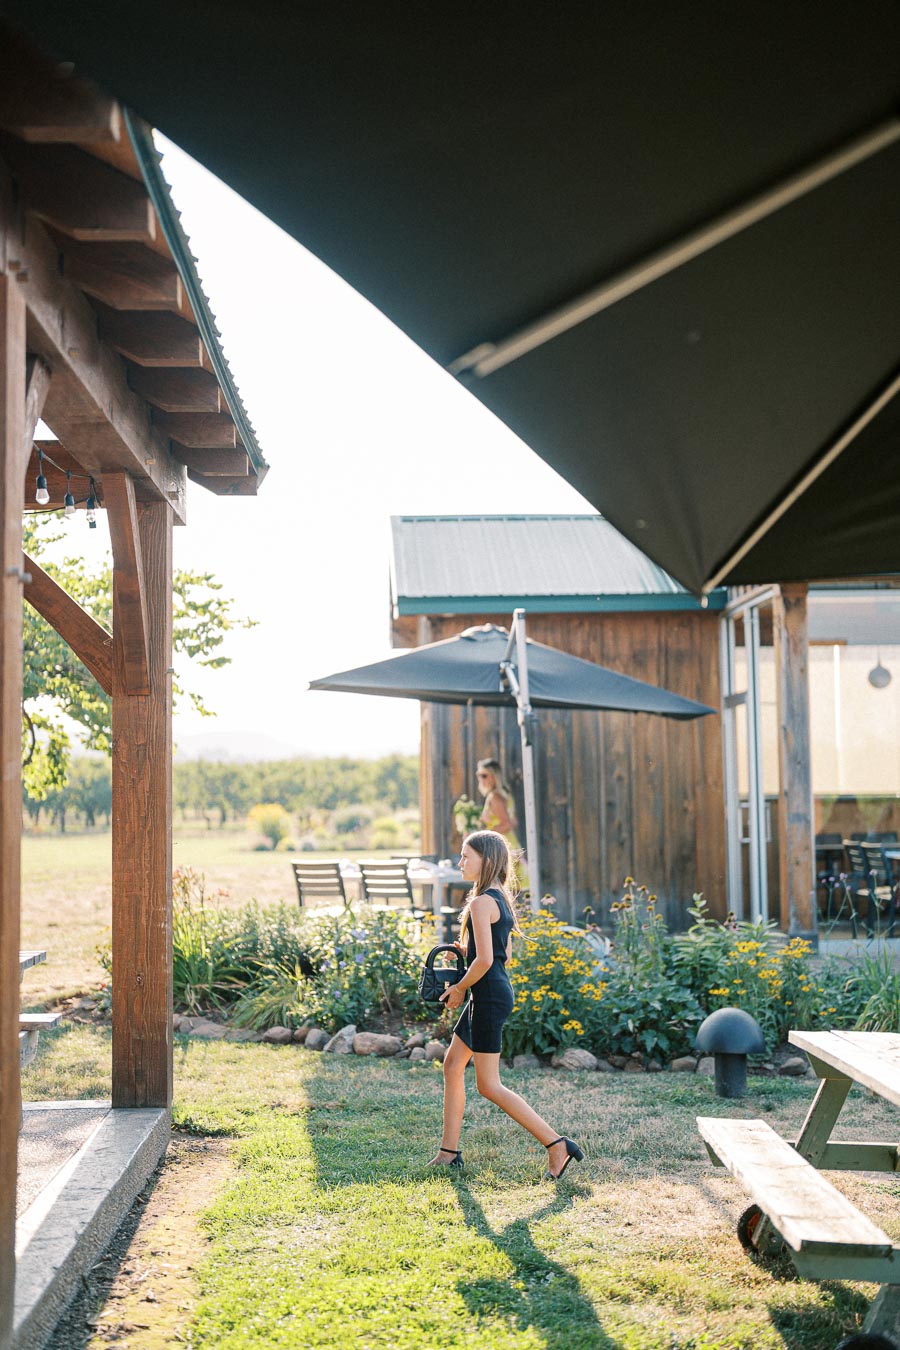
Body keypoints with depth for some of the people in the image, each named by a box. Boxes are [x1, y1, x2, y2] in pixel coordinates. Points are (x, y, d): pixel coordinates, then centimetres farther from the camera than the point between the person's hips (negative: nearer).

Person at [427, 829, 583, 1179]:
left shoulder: (481, 902, -18)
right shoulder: (501, 898, 12)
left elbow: (484, 960, -23)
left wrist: (460, 988, -9)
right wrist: (465, 950, 9)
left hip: (489, 996, -11)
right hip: (495, 992, 11)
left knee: (488, 1085, -4)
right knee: (452, 1064, 16)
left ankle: (556, 1144, -4)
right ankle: (448, 1151, 22)